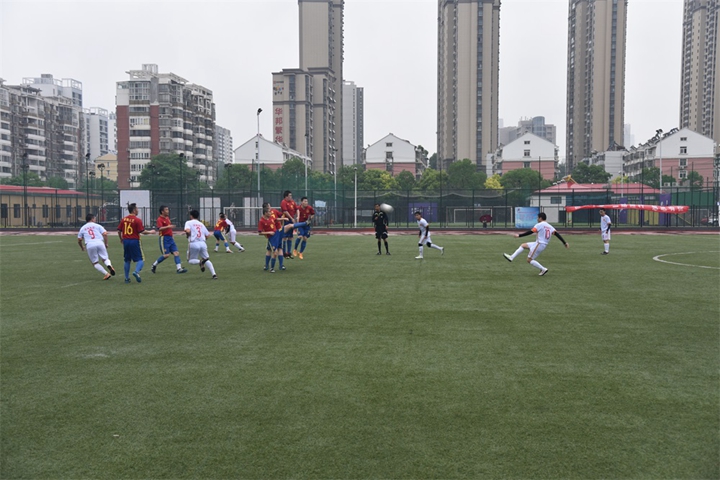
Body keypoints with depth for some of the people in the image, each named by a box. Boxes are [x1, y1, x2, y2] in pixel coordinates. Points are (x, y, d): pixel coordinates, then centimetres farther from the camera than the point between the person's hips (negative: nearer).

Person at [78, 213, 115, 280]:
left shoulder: (82, 228, 21)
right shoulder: (97, 225, 16)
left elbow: (79, 240, 20)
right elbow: (105, 234, 3)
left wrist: (82, 247, 38)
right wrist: (106, 244, 13)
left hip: (89, 245, 1)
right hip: (100, 243, 0)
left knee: (95, 263, 12)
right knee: (105, 258, 9)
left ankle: (106, 274, -2)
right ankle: (109, 265, -25)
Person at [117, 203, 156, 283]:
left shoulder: (124, 219, 6)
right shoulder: (137, 220, -11)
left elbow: (119, 231, 9)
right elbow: (142, 232, -14)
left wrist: (121, 239, 25)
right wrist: (150, 232, 4)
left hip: (126, 241, 6)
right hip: (134, 241, -5)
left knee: (127, 260, 15)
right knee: (141, 259, 2)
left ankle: (127, 278, 17)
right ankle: (136, 272, -22)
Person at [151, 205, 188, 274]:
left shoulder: (167, 218, 16)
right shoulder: (160, 219, -10)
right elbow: (160, 228, -27)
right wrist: (168, 227, -40)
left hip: (170, 238, 8)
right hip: (164, 238, -8)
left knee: (176, 252, -3)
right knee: (166, 254, -10)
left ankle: (179, 268, -8)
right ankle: (154, 265, 10)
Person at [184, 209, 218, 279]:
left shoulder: (189, 222, 5)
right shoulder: (201, 224, 19)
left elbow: (187, 231, -15)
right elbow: (207, 235, 14)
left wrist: (187, 235, 6)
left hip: (193, 244, -4)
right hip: (203, 243, 4)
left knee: (190, 260, 12)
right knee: (207, 260, 14)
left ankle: (200, 262, -22)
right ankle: (214, 274, -5)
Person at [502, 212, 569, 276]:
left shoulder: (540, 225, -11)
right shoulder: (550, 226, 11)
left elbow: (530, 232, -16)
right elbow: (557, 234, 3)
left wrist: (519, 235, -12)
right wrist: (565, 243, 1)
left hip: (539, 244, -9)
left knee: (529, 260, -2)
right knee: (523, 245, 15)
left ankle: (543, 269, 0)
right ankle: (511, 257, 11)